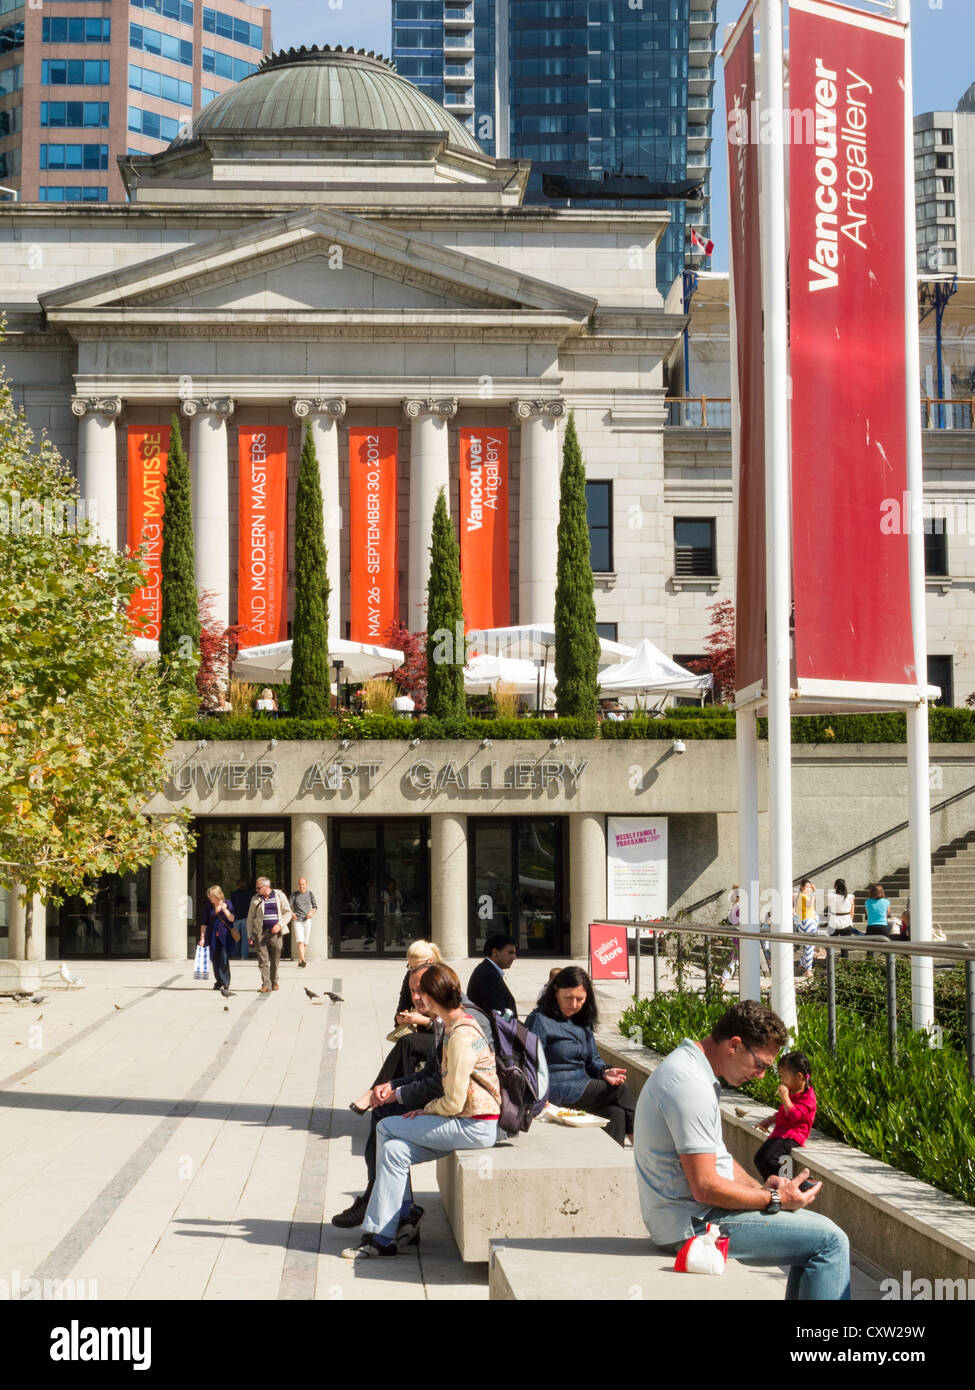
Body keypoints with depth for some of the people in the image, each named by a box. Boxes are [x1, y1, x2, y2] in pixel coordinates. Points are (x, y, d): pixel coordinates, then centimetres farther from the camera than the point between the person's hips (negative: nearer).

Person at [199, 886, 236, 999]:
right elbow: (205, 923, 9)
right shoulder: (209, 907, 7)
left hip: (224, 936, -4)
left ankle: (226, 984, -13)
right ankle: (219, 981, 22)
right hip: (213, 937, 4)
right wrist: (202, 937, 4)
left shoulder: (227, 904, 0)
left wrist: (225, 910, -19)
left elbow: (232, 919, -5)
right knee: (215, 960, 7)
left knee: (224, 959, -13)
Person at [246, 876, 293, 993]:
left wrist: (280, 924, -10)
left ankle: (274, 982, 25)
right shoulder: (255, 899, 9)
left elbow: (288, 913, 6)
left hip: (275, 933, -1)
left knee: (275, 960, 6)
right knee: (263, 959, -8)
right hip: (260, 933, 1)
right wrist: (250, 935, 6)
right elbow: (250, 918, 13)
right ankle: (266, 985, -10)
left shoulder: (279, 896, 5)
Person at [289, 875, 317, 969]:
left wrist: (311, 912, -13)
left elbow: (315, 906, 8)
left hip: (307, 920, 2)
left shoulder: (310, 894, 4)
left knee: (304, 942, 5)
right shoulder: (294, 894, 1)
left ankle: (300, 961, 19)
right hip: (297, 920, -2)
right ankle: (303, 960, -30)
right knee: (300, 941, -17)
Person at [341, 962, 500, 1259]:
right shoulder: (459, 1024, 13)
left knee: (386, 1128, -8)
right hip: (473, 1123, 9)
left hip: (475, 1126, -9)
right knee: (394, 1149, -1)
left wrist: (425, 1110, -2)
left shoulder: (460, 1037, -20)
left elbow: (453, 1102, -20)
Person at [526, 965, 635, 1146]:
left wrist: (604, 1072, -2)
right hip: (556, 1093, -7)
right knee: (620, 1090, -17)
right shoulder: (539, 1020, -5)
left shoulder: (583, 1022, 19)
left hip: (584, 1089, 8)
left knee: (617, 1114, -22)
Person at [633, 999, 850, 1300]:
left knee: (812, 1235, 20)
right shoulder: (690, 1085, -22)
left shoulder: (686, 1067, 12)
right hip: (694, 1224, -11)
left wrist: (762, 1187, 5)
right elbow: (706, 1187, -24)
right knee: (830, 1241, -13)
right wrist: (774, 1199, -12)